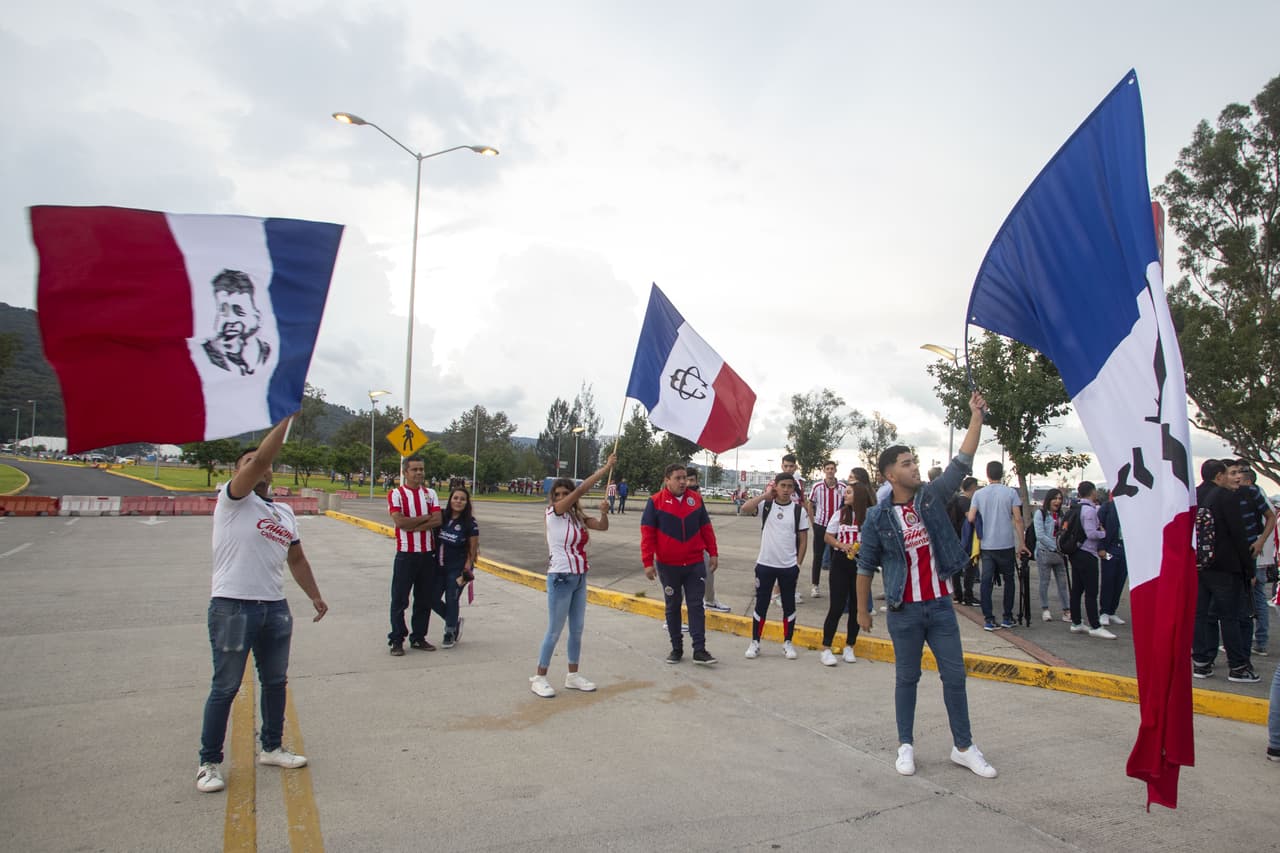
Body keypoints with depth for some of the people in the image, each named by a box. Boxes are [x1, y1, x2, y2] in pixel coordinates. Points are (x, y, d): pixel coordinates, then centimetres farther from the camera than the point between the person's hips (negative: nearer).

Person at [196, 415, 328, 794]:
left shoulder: (285, 513, 16)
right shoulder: (233, 500, -3)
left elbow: (297, 559, 21)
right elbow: (260, 459, -20)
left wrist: (314, 595, 15)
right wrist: (285, 418, -21)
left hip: (275, 607, 7)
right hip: (233, 607, -6)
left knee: (275, 681, 15)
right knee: (225, 687, 2)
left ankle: (272, 748, 31)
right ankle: (209, 763, 15)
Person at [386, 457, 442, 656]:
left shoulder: (430, 494, 9)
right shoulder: (395, 494, -3)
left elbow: (437, 520, -5)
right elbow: (400, 521, -17)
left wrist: (413, 526, -14)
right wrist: (426, 517, -8)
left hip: (428, 553, 4)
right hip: (406, 554, -4)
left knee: (425, 599, 10)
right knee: (399, 600, 1)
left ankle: (418, 637, 22)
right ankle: (397, 640, 12)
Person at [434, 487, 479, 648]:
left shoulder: (470, 523, -10)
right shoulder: (442, 517, 0)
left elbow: (473, 550, -7)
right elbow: (434, 538, 12)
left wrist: (467, 571, -12)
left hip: (457, 569, -4)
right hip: (439, 566, 5)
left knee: (451, 600, -1)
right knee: (432, 598, 3)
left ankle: (450, 633, 22)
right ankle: (454, 621, 30)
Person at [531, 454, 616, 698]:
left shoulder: (577, 517, 8)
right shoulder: (553, 512, -12)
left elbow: (602, 526, 1)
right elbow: (581, 489, -20)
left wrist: (604, 511, -19)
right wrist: (605, 468, -21)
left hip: (580, 578, 7)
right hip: (560, 578, -7)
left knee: (577, 630, 12)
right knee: (554, 631, -1)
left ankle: (573, 675, 24)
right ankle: (539, 677, 12)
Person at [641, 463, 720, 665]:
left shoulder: (696, 498, 3)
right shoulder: (655, 501, -6)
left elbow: (706, 527, 10)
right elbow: (647, 533, -7)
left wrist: (713, 553, 8)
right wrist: (648, 562, -11)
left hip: (695, 564, 2)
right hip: (668, 565, -2)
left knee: (696, 606, 2)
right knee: (673, 607, 11)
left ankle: (699, 650, 5)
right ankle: (676, 648, 22)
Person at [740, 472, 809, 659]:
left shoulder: (799, 510, 0)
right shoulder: (766, 505, -3)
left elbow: (803, 540, 3)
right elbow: (745, 509, -22)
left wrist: (798, 564, -1)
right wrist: (765, 494, -16)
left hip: (789, 567, 1)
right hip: (765, 564, -1)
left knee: (789, 605, 11)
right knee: (761, 604, 8)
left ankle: (787, 642, 25)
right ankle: (755, 642, 19)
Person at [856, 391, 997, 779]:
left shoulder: (932, 497, 0)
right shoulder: (878, 518, -8)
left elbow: (962, 462, -7)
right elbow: (866, 567, -1)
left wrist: (976, 415, -14)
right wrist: (862, 610, 3)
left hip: (940, 605, 3)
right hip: (904, 612, -3)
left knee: (955, 675, 9)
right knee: (907, 678, 9)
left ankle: (964, 747, 22)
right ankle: (906, 746, 23)